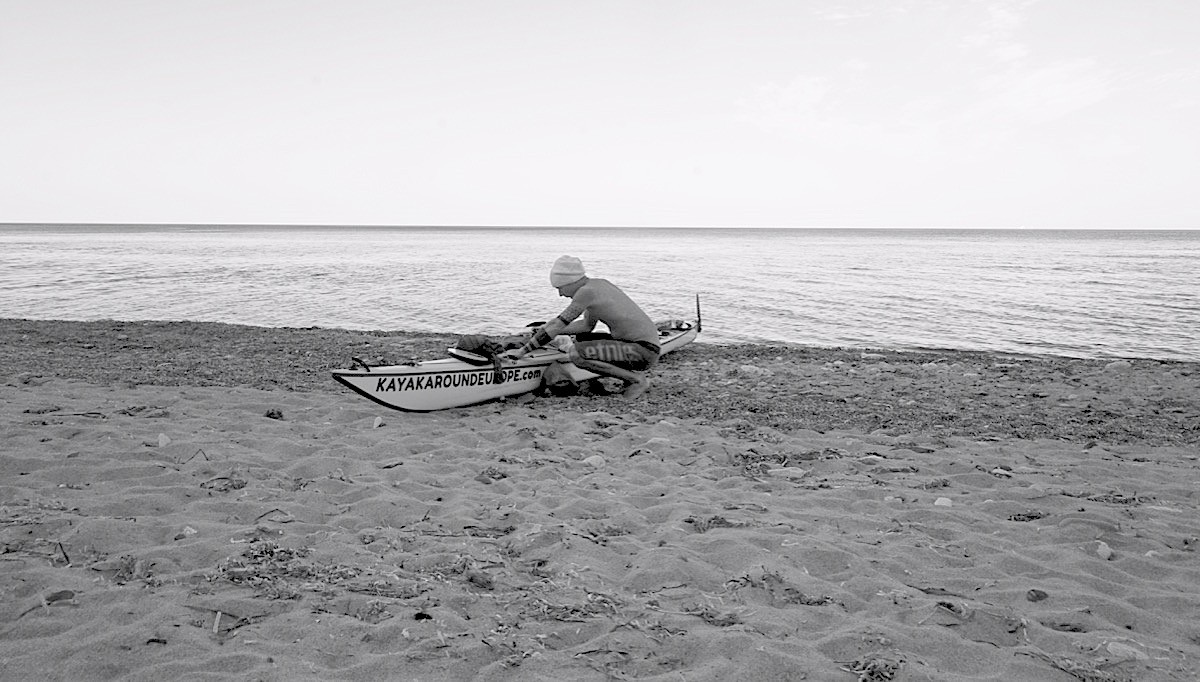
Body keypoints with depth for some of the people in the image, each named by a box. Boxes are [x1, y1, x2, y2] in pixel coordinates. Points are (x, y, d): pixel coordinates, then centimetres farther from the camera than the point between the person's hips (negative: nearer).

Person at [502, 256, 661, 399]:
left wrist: (521, 351, -9)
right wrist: (548, 330, 18)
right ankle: (630, 375, 12)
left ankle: (637, 379, -7)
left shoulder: (586, 291, -15)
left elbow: (557, 325, -15)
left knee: (577, 354, -19)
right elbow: (587, 325, 21)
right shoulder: (598, 284, 11)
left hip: (644, 351, -10)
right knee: (580, 339, 18)